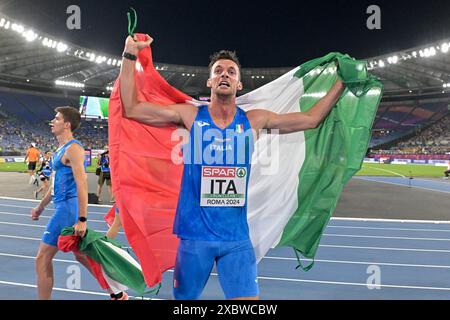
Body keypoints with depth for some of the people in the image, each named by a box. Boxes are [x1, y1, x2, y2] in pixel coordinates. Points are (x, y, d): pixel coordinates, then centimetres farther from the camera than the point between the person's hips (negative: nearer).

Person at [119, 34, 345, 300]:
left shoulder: (254, 120, 3)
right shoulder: (190, 115, -1)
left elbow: (311, 119, 9)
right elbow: (131, 109, -3)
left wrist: (341, 81, 10)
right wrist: (131, 55, -6)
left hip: (238, 237, 1)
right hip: (195, 234, -1)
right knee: (184, 298, 14)